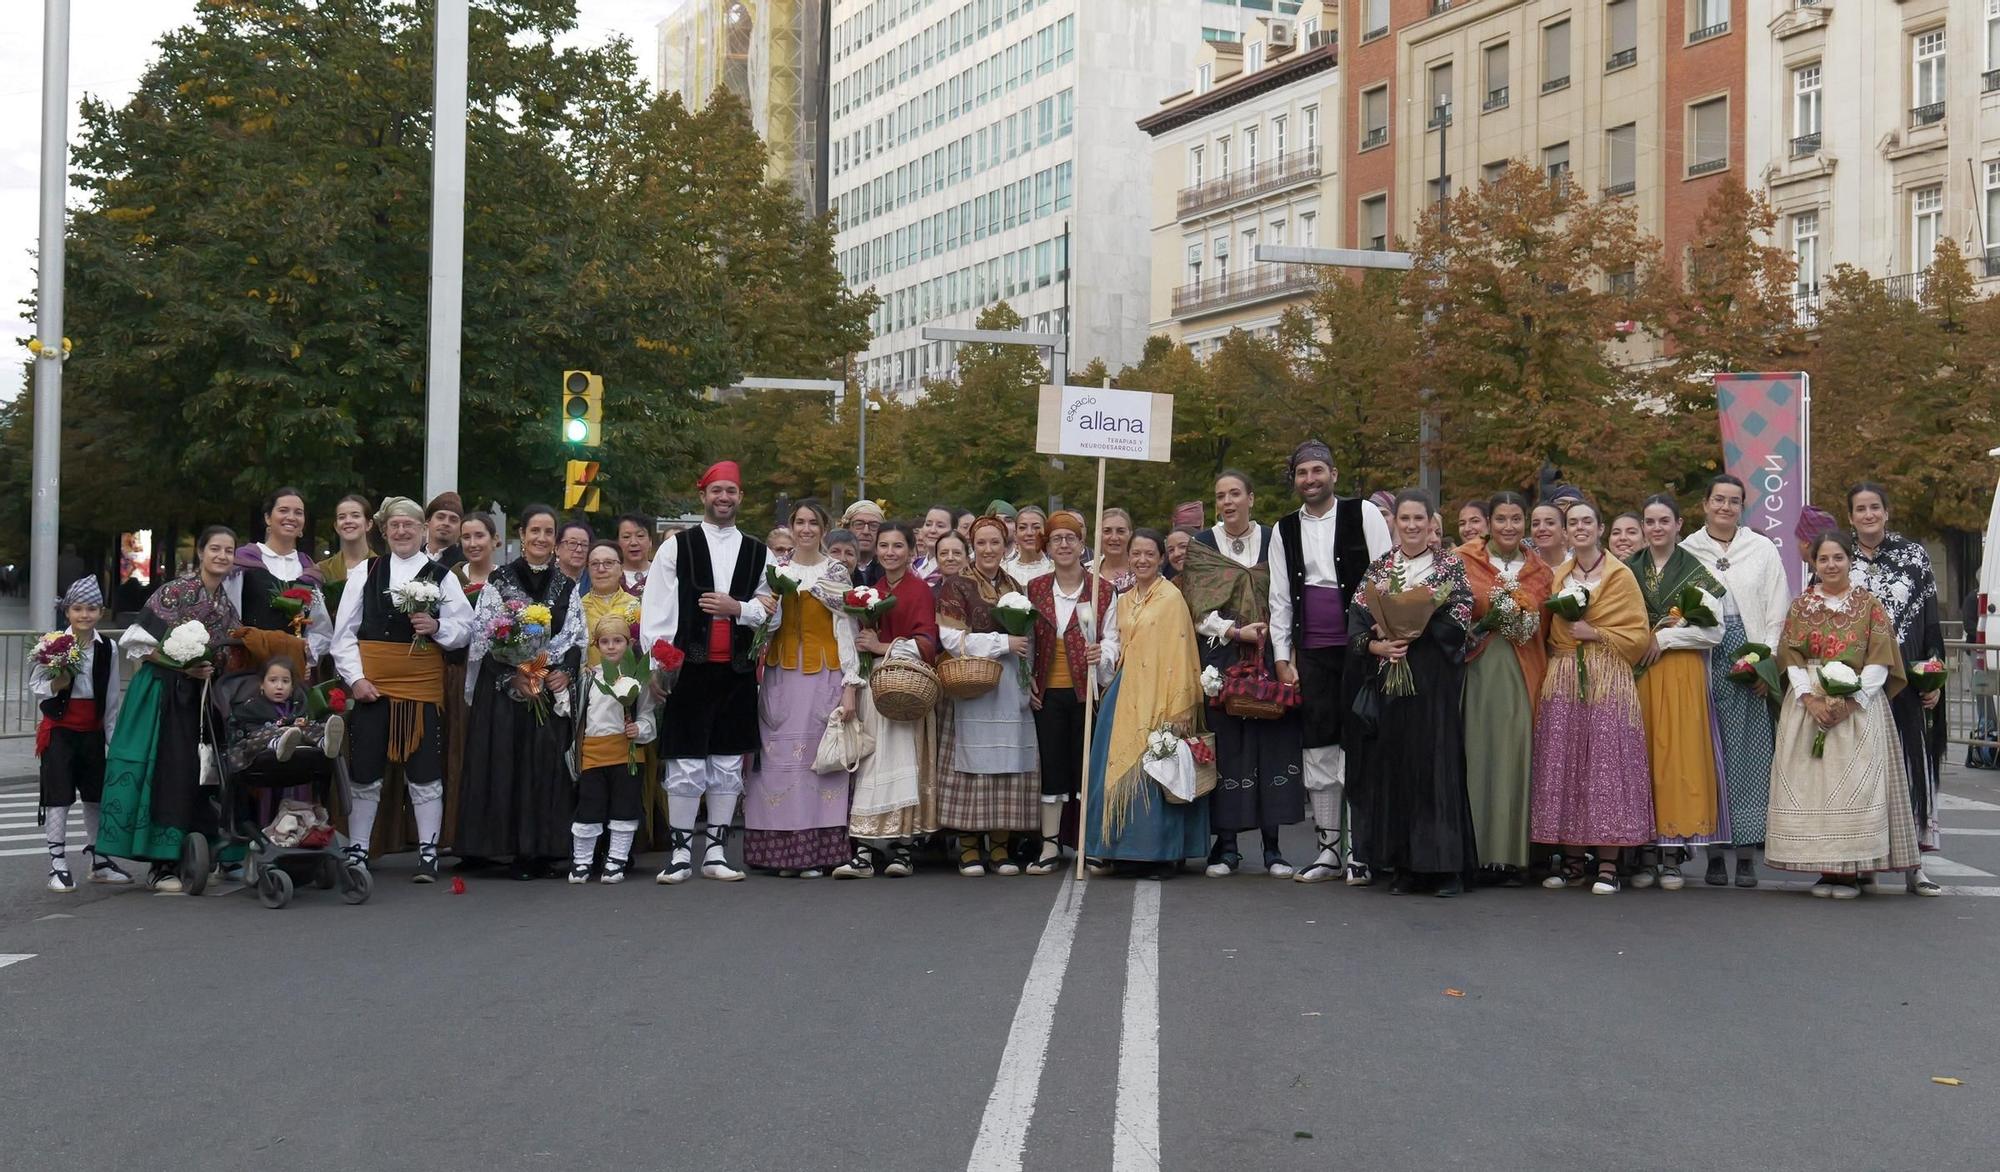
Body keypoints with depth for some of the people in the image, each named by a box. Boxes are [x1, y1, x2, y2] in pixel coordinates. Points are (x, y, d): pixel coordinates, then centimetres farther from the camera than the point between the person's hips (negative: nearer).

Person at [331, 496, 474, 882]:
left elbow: (466, 629, 5)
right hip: (371, 685, 1)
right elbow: (344, 632, 5)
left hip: (423, 684, -1)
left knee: (424, 770, 1)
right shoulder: (366, 573, 7)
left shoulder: (441, 576, 6)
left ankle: (428, 852, 8)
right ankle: (357, 850, 15)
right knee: (365, 770, 5)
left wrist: (437, 626, -14)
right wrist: (355, 677, -5)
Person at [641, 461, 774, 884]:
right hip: (689, 669, -3)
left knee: (728, 765, 7)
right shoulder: (675, 548, 2)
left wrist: (737, 608, -10)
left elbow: (771, 611, 8)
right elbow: (655, 611, -2)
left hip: (737, 671, 3)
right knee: (686, 764, -3)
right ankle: (679, 852, 7)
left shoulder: (758, 554, 10)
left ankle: (716, 851, 16)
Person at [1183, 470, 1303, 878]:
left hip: (1268, 658, 1)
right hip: (1220, 658, 0)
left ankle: (1272, 845, 3)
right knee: (1225, 747, -3)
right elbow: (1197, 610, 0)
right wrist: (1235, 631, -13)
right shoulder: (1201, 546, 6)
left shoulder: (1272, 540, 8)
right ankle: (1226, 845, 4)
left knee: (1272, 745, -2)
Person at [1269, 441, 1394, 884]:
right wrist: (1282, 659, 6)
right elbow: (1280, 599, 12)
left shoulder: (1364, 514, 0)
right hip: (1311, 652, 4)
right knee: (1318, 748, 5)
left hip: (1359, 647, -4)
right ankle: (1329, 849, 12)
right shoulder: (1285, 530, 11)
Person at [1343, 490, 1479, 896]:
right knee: (1393, 765, 1)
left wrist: (1410, 631, -15)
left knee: (1438, 763, -5)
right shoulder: (1378, 569, 12)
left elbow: (1458, 622, -7)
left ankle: (1447, 865, -2)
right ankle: (1403, 865, 7)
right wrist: (1378, 646, -13)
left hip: (1436, 682, -3)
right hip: (1389, 679, 3)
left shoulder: (1451, 565, 4)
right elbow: (1356, 623, 5)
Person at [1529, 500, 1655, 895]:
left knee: (1606, 763, -8)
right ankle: (1572, 861, 6)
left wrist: (1594, 633, -11)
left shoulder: (1620, 576, 2)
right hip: (1562, 679, 4)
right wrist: (1561, 642, 3)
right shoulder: (1557, 576, 15)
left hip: (1607, 680, -4)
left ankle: (1608, 865, -5)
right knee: (1563, 763, 0)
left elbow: (1638, 635, -1)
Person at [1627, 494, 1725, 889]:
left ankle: (1673, 857, 0)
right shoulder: (1628, 570, 10)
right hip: (1634, 673, 2)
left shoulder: (1697, 572, 3)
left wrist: (1664, 638, -8)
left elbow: (1714, 630, -1)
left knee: (1678, 756, -5)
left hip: (1681, 676, -2)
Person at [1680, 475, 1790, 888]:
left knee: (1749, 754, -3)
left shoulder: (1762, 550, 11)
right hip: (1702, 662, 0)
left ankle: (1746, 853, 0)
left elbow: (1777, 612, 9)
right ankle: (1715, 852, 2)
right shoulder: (1686, 551, 9)